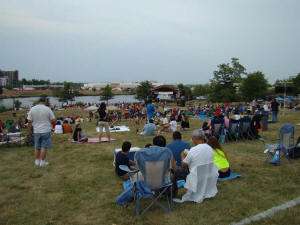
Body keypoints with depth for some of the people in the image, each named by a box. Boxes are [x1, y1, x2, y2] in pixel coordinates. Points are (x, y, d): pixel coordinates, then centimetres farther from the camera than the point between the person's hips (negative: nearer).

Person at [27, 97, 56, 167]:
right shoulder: (47, 109, -7)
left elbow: (29, 122, 0)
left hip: (36, 131, 3)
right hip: (46, 131, -3)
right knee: (44, 147, 3)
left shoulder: (32, 109, 1)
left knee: (37, 147, 14)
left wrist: (29, 131, 9)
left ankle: (37, 161, 23)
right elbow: (53, 120, -7)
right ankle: (42, 162, 7)